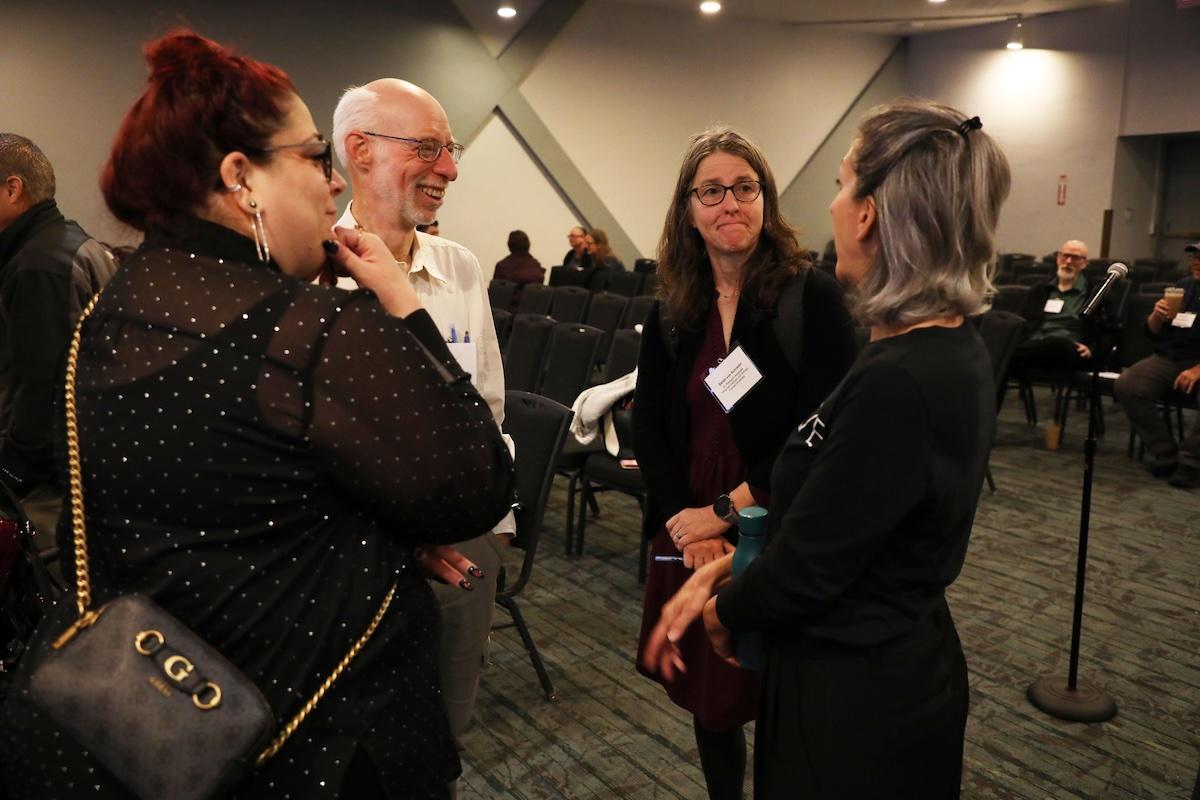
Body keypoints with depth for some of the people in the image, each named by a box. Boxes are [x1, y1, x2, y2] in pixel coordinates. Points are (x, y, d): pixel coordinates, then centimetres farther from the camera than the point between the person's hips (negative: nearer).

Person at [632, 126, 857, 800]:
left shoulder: (814, 296, -10)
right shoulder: (672, 311, 4)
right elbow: (649, 427, 3)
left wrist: (725, 510, -15)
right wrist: (686, 526, -10)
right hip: (692, 539, 4)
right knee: (706, 695, 17)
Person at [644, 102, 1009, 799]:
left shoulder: (899, 384, -31)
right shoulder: (953, 351, 0)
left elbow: (803, 573, -23)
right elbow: (818, 508, 4)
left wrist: (724, 610, -3)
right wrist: (720, 573, -1)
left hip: (855, 701, -8)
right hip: (897, 665, 8)